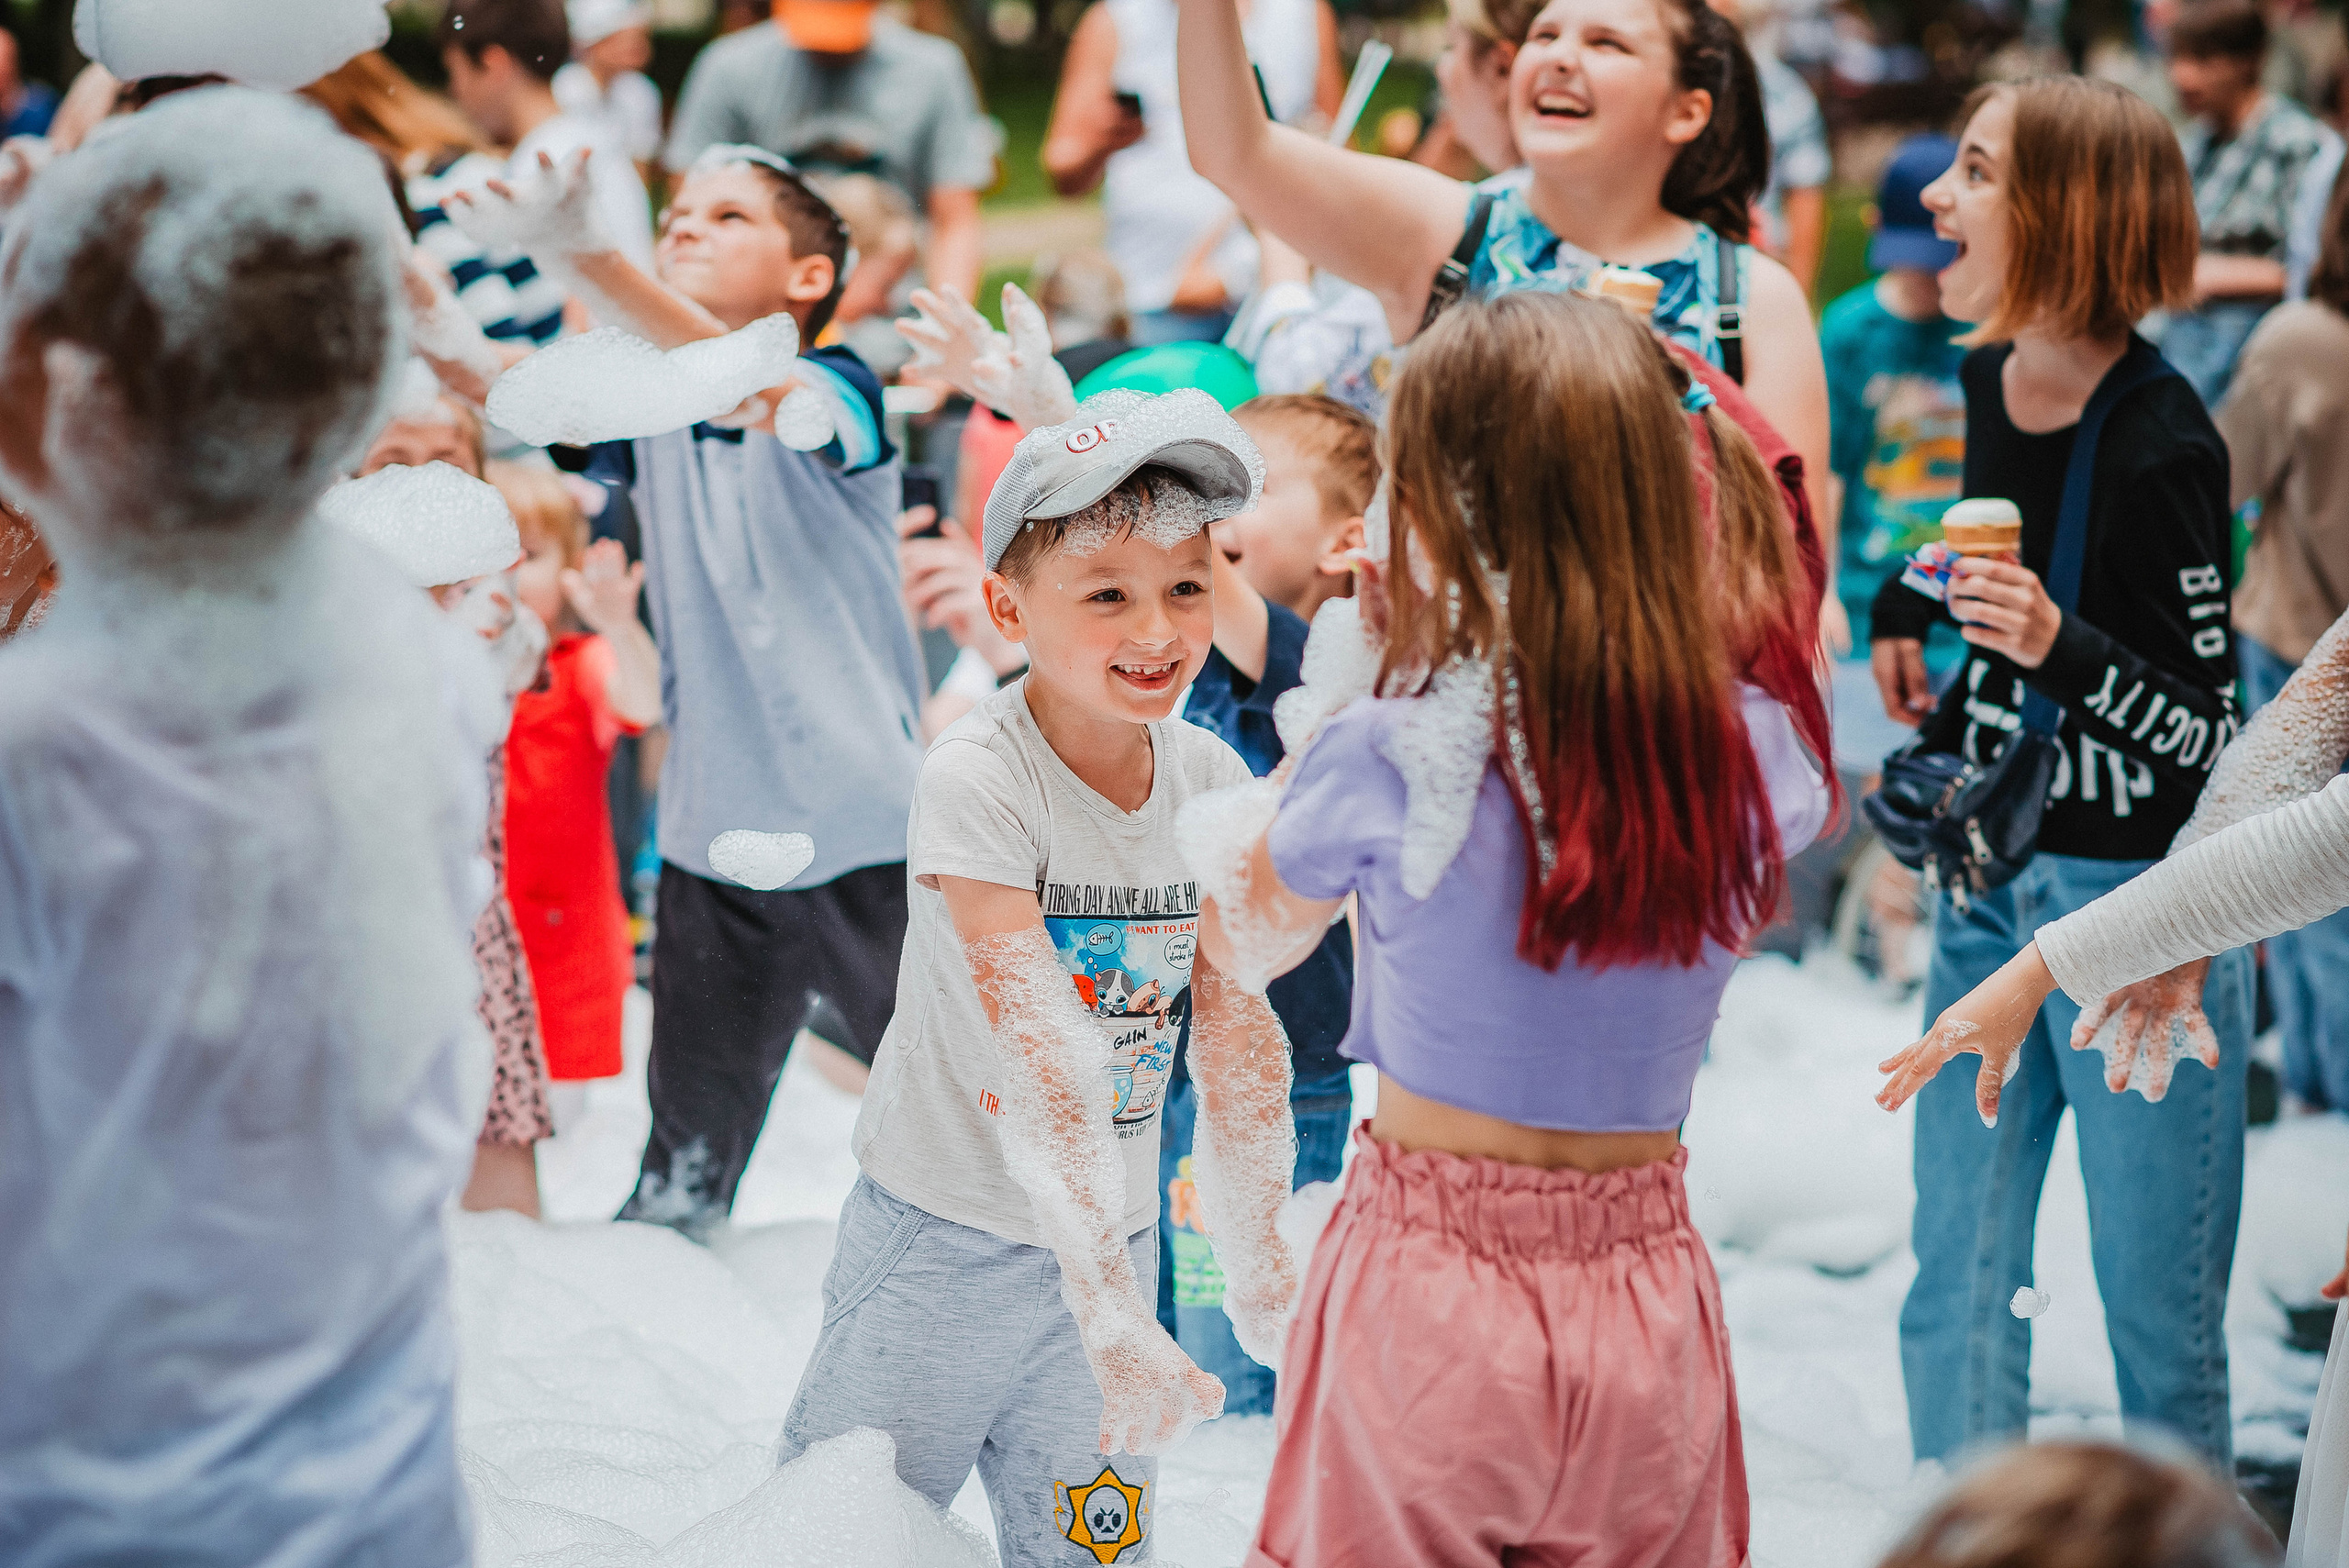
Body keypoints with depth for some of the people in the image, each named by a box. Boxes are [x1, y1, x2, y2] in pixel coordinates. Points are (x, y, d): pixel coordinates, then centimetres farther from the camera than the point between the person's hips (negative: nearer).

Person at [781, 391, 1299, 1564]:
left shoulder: (1214, 786, -5)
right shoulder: (976, 779, -22)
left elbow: (1240, 1037, 5)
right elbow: (1042, 1063, -30)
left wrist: (1258, 1257, 4)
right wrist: (1112, 1319, -35)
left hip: (1112, 1240, 5)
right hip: (945, 1237, -4)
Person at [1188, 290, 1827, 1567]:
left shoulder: (1388, 760, -16)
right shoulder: (1746, 757, -7)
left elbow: (1241, 943, 2)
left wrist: (1334, 691, 5)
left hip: (1428, 1297, -3)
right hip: (1646, 1297, 3)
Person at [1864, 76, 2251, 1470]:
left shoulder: (2159, 443, -20)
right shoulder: (1990, 384, 2)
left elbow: (2217, 741, -18)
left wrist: (2063, 650, -32)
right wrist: (1906, 613, 20)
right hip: (1992, 891, 7)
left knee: (2159, 1320, 3)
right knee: (1956, 1301, 11)